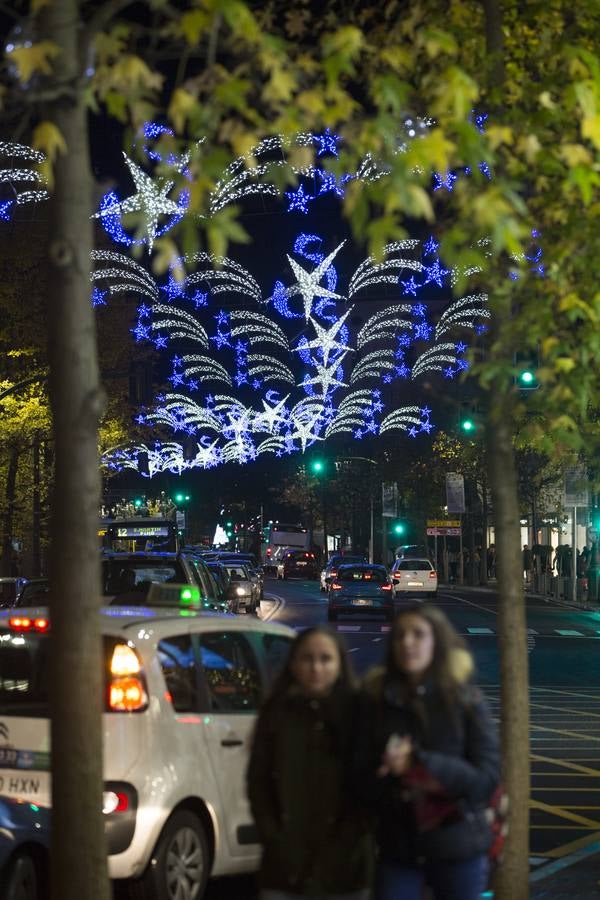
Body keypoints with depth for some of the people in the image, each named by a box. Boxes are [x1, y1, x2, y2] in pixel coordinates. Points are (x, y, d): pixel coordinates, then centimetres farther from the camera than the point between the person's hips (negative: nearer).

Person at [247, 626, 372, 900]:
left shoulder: (356, 711, 2)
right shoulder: (276, 713, 4)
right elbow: (258, 780, 5)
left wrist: (354, 832, -8)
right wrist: (272, 835, -4)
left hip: (345, 864, 0)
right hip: (285, 864, 1)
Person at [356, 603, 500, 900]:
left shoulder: (466, 701, -3)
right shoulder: (376, 702, 1)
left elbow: (488, 776, -10)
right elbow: (363, 780, 0)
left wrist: (418, 762, -19)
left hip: (459, 851, -1)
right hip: (398, 849, 1)